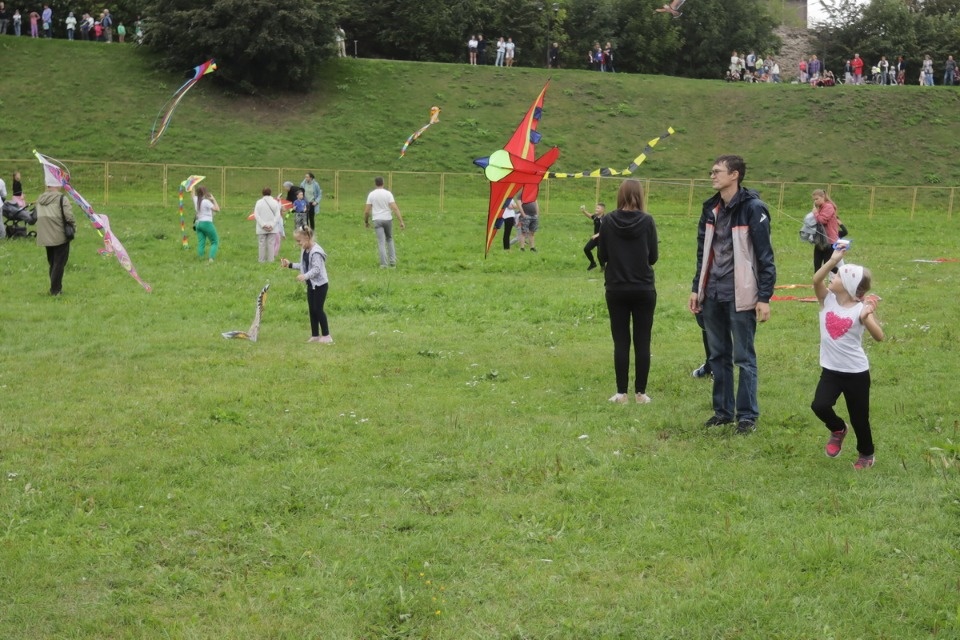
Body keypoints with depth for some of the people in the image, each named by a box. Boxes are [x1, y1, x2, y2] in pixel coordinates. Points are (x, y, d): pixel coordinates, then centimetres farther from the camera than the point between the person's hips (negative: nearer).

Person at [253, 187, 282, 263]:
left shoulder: (259, 202, -4)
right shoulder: (275, 202, -1)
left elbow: (256, 215, -8)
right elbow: (277, 215, -6)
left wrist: (263, 225, -10)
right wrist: (272, 225, -9)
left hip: (261, 228, 0)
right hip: (272, 228, 1)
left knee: (261, 243, 6)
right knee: (271, 243, 4)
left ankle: (262, 259, 8)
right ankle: (271, 259, 3)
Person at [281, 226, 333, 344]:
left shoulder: (316, 252, -21)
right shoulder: (304, 251, 8)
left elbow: (316, 269, -26)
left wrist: (305, 276, -39)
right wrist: (290, 265, 14)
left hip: (320, 284, -9)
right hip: (311, 285, 9)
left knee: (318, 309, -6)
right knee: (312, 310, 11)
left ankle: (326, 336, 2)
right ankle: (315, 335, 18)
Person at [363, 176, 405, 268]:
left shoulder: (371, 194, -2)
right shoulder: (388, 193, -4)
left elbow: (366, 211, -3)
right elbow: (395, 208, -13)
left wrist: (366, 221, 15)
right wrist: (401, 222, -13)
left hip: (377, 220, -1)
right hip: (388, 219, 1)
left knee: (381, 242, -2)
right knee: (389, 239, 20)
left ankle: (384, 264, -10)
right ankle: (392, 261, 13)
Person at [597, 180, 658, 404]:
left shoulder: (609, 221, -6)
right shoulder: (647, 221, -8)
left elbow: (602, 256, 0)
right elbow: (653, 256, -3)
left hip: (616, 289, 1)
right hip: (644, 289, -1)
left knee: (621, 342, 6)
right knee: (642, 342, 7)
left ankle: (621, 392, 7)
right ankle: (640, 392, 9)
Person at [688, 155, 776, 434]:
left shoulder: (752, 208, -11)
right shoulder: (711, 208, 10)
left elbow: (765, 256, -12)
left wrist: (764, 297, -15)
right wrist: (696, 289, 15)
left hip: (740, 296, -7)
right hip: (712, 295, 7)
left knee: (743, 357, 0)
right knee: (718, 355, 12)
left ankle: (747, 415, 9)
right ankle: (722, 410, 22)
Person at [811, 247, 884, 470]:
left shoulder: (860, 309, -14)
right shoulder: (827, 299, -4)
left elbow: (879, 337, -26)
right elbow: (816, 280, -24)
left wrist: (869, 315, -41)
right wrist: (833, 260, -32)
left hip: (856, 373, -3)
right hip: (831, 370, 3)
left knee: (859, 418, 9)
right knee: (819, 406, -17)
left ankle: (866, 455, 35)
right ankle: (837, 430, 16)